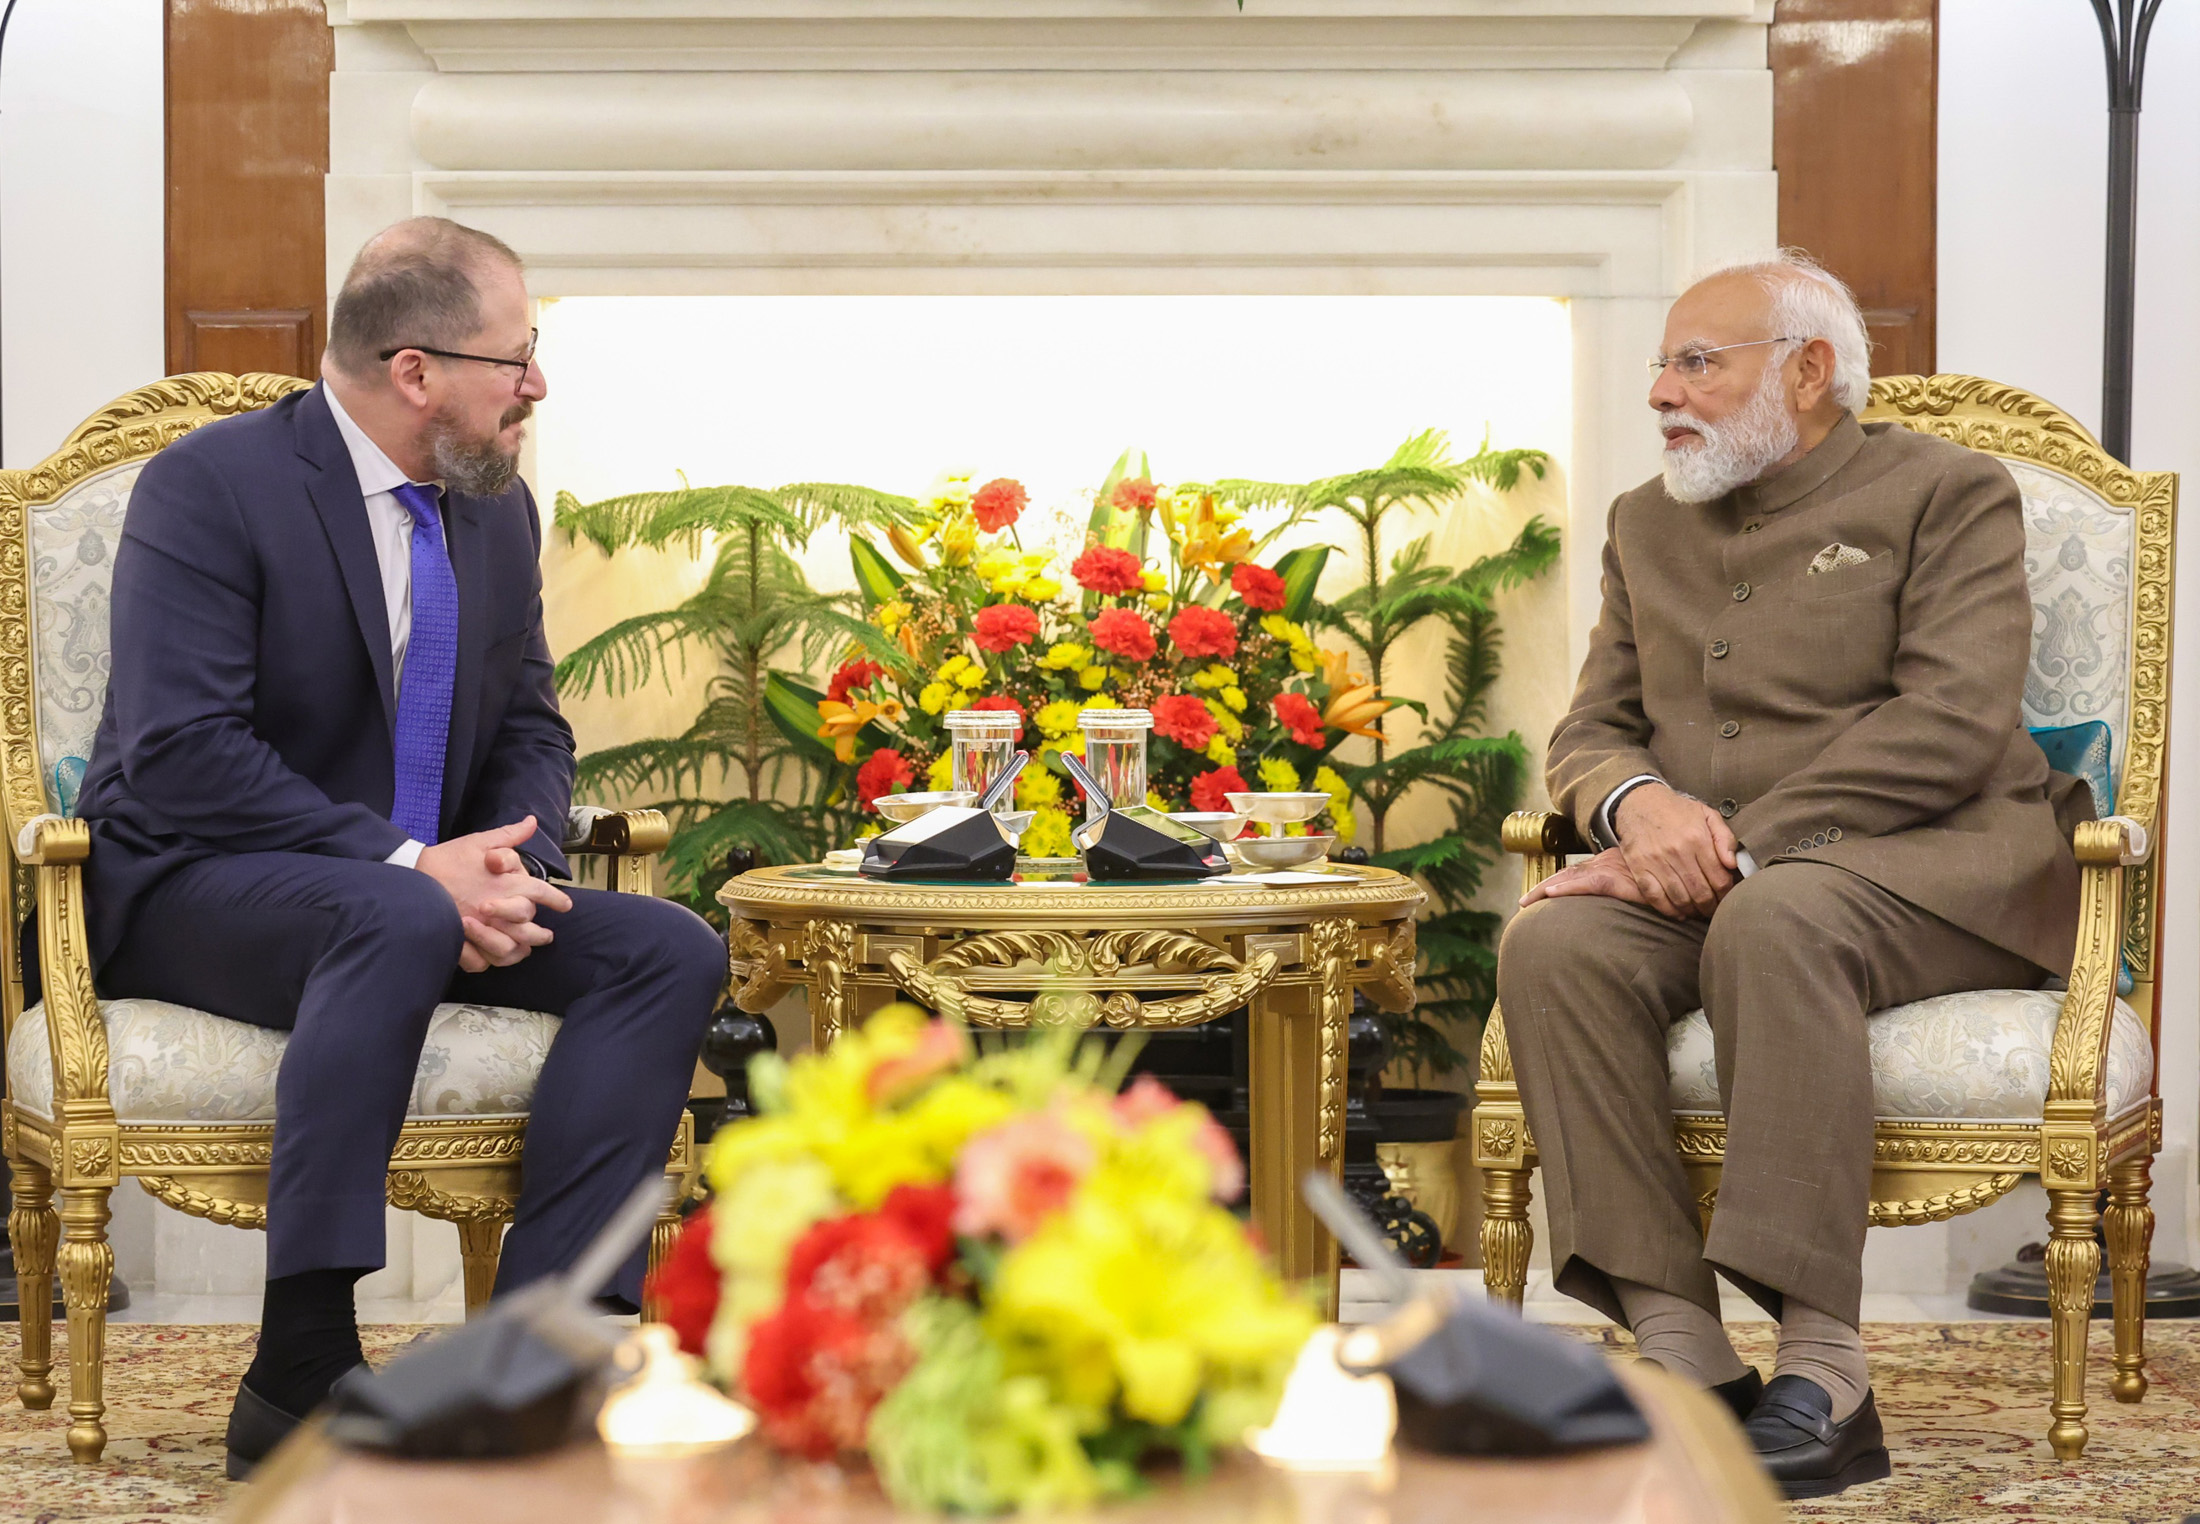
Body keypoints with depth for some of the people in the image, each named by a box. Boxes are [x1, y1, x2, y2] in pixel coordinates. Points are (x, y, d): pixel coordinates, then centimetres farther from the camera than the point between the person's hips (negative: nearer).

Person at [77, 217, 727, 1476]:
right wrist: (406, 864, -28)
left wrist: (514, 863, -11)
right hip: (192, 895, -7)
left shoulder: (499, 509, 9)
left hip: (426, 889, 7)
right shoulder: (210, 486, -13)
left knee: (674, 950, -14)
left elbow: (530, 727, 13)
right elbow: (180, 754, -22)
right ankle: (300, 1374, -35)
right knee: (400, 924, -39)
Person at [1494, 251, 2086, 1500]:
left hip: (1929, 868, -5)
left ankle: (1825, 1373, -36)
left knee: (1774, 920, -39)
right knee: (1554, 943, -27)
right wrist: (1640, 801, -10)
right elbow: (1592, 729, 17)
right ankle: (1682, 1357, -29)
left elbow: (1951, 722, -12)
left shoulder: (1946, 494, 3)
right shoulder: (1648, 523, 21)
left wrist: (1741, 845, -20)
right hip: (1706, 879, 5)